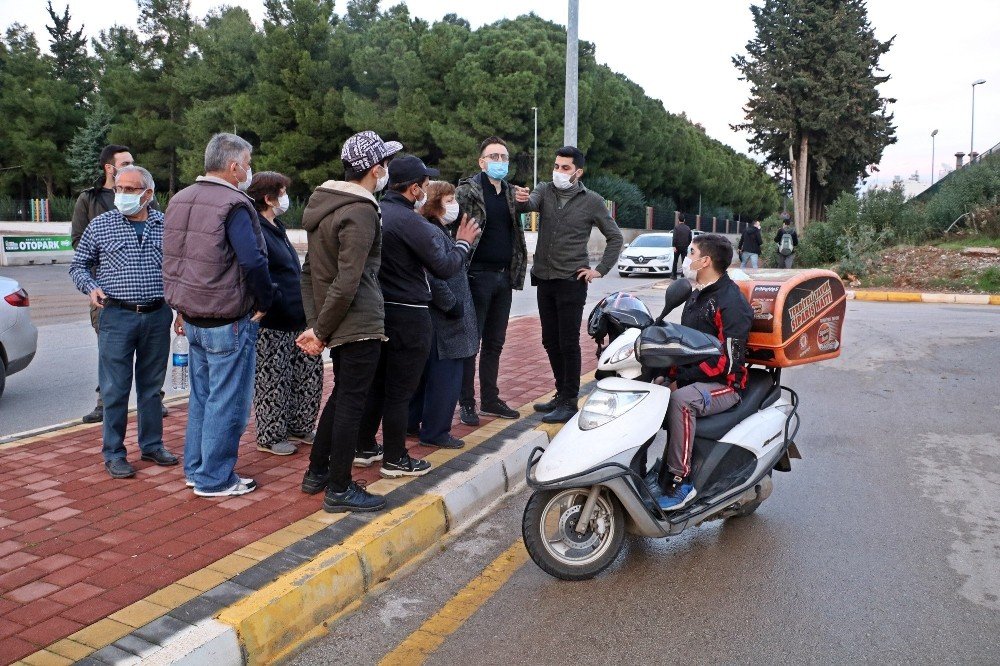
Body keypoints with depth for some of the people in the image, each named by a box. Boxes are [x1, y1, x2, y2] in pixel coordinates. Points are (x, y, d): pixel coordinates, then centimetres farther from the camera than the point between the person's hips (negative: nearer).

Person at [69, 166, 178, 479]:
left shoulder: (166, 225, 4)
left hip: (158, 315, 2)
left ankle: (152, 445, 24)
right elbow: (78, 265, 10)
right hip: (117, 316, -2)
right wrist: (91, 287, -9)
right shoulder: (100, 225, 2)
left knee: (152, 385, 12)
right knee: (116, 389, 1)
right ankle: (113, 453, 12)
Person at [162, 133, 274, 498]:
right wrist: (264, 303, -10)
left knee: (201, 396, 19)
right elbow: (254, 261, -25)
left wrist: (183, 309, 19)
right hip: (228, 322, -9)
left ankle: (195, 468, 29)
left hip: (192, 317, 9)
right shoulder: (234, 204, -17)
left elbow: (173, 259, 15)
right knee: (226, 401, 1)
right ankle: (214, 479, 10)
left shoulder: (179, 199, 11)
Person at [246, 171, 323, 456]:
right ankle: (269, 437, 17)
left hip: (296, 319, 10)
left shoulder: (276, 228, 17)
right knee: (272, 380, 2)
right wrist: (275, 300, -22)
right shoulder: (256, 231, -15)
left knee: (311, 370, 14)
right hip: (272, 325, -10)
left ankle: (299, 427, 29)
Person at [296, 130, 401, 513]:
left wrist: (315, 323, 11)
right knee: (351, 402, 0)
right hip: (360, 323, -10)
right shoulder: (361, 213, -19)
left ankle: (317, 472, 32)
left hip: (337, 323, 10)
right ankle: (339, 490, 11)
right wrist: (320, 331, -15)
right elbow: (347, 284, -24)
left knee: (341, 395, 21)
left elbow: (309, 270, 13)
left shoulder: (323, 202, 11)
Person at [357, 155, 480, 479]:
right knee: (399, 391, 2)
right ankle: (395, 459, 14)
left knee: (376, 383, 18)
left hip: (377, 312, 8)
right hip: (408, 317, -8)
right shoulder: (411, 222, -19)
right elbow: (444, 267, -14)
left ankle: (365, 448, 30)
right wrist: (463, 243, 4)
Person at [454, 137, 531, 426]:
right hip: (478, 275, -6)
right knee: (470, 342, 1)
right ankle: (467, 403, 10)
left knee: (495, 342, 13)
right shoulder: (467, 191, -7)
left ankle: (490, 398, 24)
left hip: (504, 277, 7)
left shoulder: (512, 192, 12)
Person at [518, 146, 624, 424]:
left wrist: (600, 270, -3)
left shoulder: (591, 201, -2)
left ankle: (569, 402, 6)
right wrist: (523, 200, -40)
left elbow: (615, 237, 5)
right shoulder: (545, 190, 5)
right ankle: (561, 394, 27)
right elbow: (533, 202, -17)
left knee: (568, 344, -3)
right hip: (544, 279, 5)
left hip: (571, 282, -5)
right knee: (550, 341, 12)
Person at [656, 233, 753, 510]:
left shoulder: (731, 302, -15)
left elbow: (727, 362, -21)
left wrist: (680, 379, -20)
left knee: (680, 400, -36)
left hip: (724, 385, -9)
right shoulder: (698, 295, 14)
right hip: (692, 378, 9)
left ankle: (680, 480, -27)